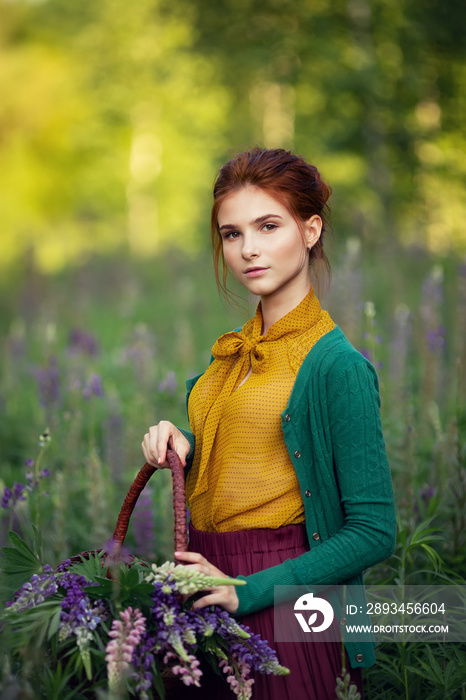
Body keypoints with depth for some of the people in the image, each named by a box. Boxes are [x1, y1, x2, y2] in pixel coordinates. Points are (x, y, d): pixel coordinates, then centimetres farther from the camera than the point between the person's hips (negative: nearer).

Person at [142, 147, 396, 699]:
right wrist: (184, 447, -1)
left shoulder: (338, 365, -16)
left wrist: (248, 591, -20)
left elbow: (373, 532, -17)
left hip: (284, 608, -7)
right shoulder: (234, 352, 6)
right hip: (207, 586, 7)